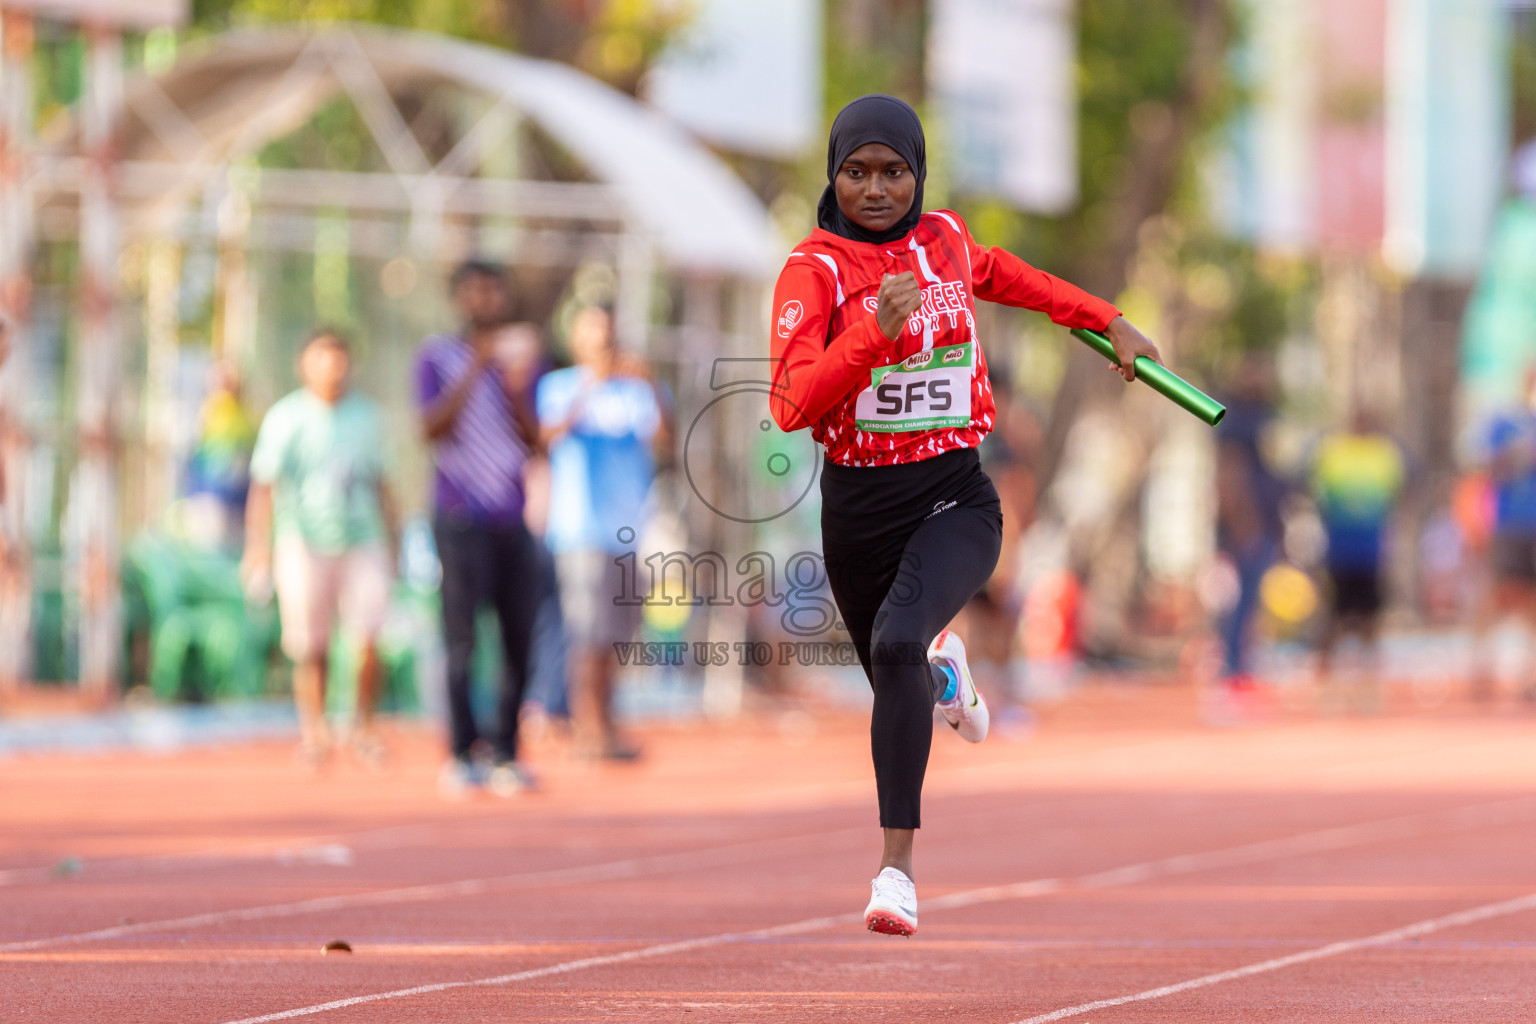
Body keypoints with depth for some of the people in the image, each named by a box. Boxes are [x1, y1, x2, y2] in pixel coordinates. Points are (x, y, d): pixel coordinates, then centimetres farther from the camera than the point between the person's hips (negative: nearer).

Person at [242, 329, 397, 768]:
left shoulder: (366, 415, 11)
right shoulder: (285, 417, 1)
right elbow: (263, 488, 1)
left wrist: (391, 544, 19)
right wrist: (257, 548, -7)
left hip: (362, 541, 2)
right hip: (304, 545, -2)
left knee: (368, 642, -10)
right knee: (310, 648, -1)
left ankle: (363, 725, 6)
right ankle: (313, 729, 13)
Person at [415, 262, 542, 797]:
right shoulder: (437, 356, 3)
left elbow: (533, 437, 8)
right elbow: (432, 428, -10)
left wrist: (516, 387, -9)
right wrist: (474, 372, -16)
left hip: (513, 518, 5)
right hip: (461, 516, -5)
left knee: (519, 634, 1)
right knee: (462, 637, -8)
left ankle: (506, 754, 5)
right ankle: (461, 756, -7)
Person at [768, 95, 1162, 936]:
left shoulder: (944, 237, 3)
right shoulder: (814, 270, -9)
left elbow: (996, 273, 28)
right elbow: (791, 405, -22)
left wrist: (1108, 321, 32)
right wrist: (874, 332, -33)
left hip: (954, 501, 0)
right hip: (857, 510, 0)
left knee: (896, 646, -28)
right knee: (897, 676, 17)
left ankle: (898, 865, -25)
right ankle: (939, 667, 58)